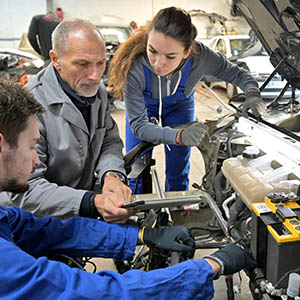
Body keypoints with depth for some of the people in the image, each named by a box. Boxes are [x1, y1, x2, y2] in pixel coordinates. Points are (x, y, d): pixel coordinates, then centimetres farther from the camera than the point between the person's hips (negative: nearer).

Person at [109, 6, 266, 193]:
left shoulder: (200, 57, -35)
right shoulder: (133, 67, -41)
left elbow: (237, 74, -15)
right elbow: (138, 124, -36)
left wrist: (253, 93, -38)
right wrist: (179, 136, -51)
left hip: (180, 106, 1)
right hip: (144, 107, -1)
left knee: (178, 173, 8)